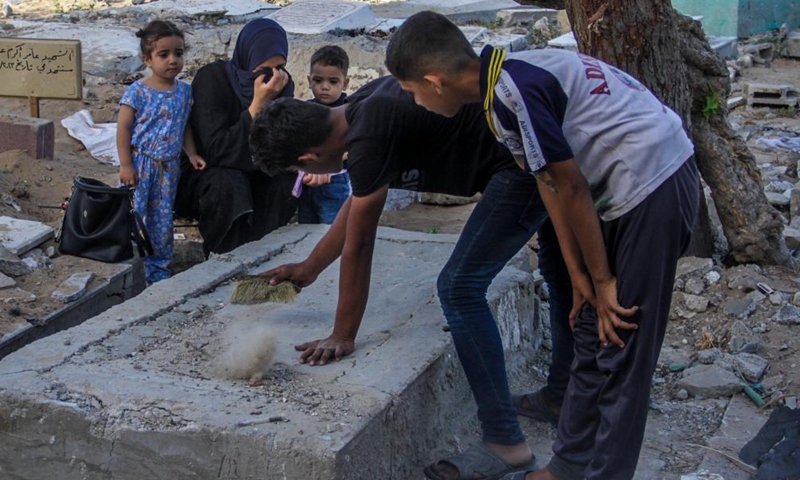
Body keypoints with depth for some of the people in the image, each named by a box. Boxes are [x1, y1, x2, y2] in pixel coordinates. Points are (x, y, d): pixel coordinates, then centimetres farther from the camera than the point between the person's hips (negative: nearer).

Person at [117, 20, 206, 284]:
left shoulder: (185, 91, 3)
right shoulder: (138, 91, -12)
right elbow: (123, 128, -10)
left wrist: (192, 154, 4)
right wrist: (126, 165, -12)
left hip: (169, 166, 4)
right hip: (141, 164, -4)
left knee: (163, 219, 12)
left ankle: (159, 267, 26)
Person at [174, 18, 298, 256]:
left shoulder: (282, 83, -10)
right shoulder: (212, 78, -24)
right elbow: (217, 152, -32)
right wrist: (258, 104, -37)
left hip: (250, 172, 5)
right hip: (202, 172, -4)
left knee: (285, 180, -24)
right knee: (227, 183, -36)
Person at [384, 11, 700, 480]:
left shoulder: (511, 91, -21)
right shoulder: (506, 77, 8)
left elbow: (571, 189, -17)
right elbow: (550, 182, 8)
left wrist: (602, 279, -7)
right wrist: (580, 275, 7)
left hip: (653, 185, -10)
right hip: (629, 187, 10)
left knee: (622, 349, -2)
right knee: (593, 333, 14)